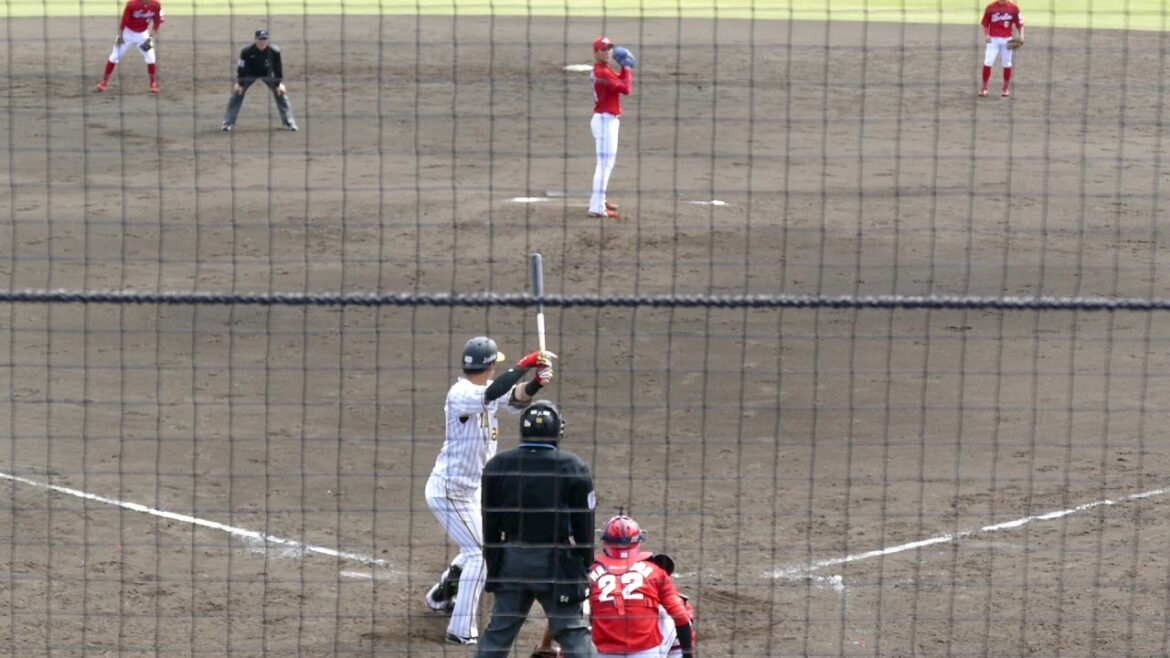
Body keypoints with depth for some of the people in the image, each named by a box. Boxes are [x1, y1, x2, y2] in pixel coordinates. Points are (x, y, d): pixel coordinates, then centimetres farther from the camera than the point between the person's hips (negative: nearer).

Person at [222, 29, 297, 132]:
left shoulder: (274, 51, -26)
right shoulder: (247, 51, -30)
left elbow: (278, 68, -15)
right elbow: (241, 67, -18)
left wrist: (279, 84, -16)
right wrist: (240, 83, -17)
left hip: (268, 75, 1)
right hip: (250, 74, -1)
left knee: (281, 93, -7)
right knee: (237, 93, -12)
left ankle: (289, 123, 4)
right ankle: (228, 123, -4)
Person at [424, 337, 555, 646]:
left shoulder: (486, 388, 2)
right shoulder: (461, 394, -24)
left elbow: (516, 399, -9)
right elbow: (491, 395, -43)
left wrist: (536, 383, -29)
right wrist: (526, 364, -41)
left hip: (470, 489, 10)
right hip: (450, 490, -10)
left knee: (480, 546, 25)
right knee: (480, 552, -11)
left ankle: (440, 596, 43)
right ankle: (461, 630, -8)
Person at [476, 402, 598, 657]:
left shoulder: (498, 465, -2)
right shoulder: (573, 468, -10)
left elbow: (490, 523, 4)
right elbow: (584, 525, -5)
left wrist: (493, 561, 14)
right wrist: (585, 566, 6)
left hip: (510, 560, 3)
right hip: (556, 560, -3)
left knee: (499, 630, 12)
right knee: (572, 631, 2)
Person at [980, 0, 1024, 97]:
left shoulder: (1013, 8, -1)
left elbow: (1019, 23, 2)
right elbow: (985, 24, 4)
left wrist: (1021, 36, -11)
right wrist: (986, 35, -11)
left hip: (1007, 40, 1)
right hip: (993, 39, -1)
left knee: (1007, 64, 7)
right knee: (987, 63, -8)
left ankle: (1006, 88, 21)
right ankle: (984, 88, 3)